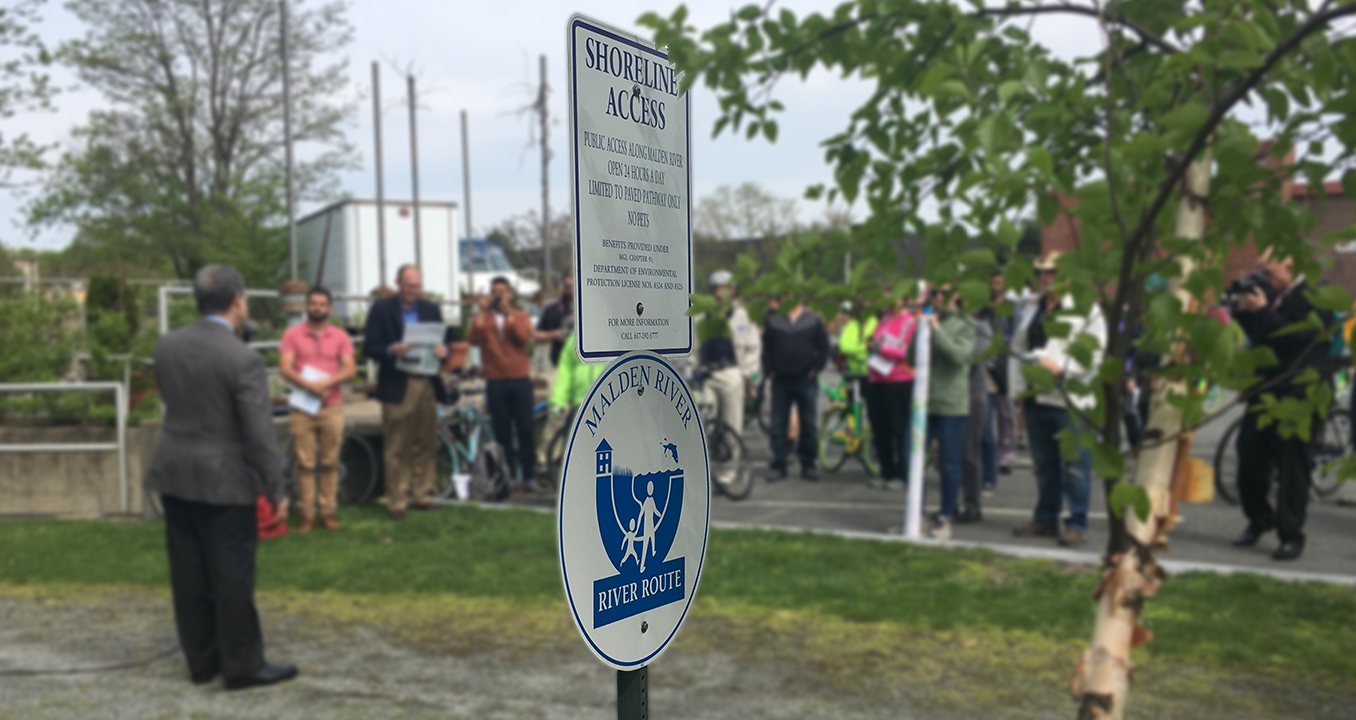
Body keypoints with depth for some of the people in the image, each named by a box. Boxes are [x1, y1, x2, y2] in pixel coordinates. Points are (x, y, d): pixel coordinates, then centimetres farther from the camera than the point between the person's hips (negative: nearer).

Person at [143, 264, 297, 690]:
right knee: (232, 577, 4)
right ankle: (242, 666, 14)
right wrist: (275, 492, -9)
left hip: (174, 474, 6)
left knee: (189, 574, 13)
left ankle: (201, 661, 25)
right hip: (224, 480, -6)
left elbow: (170, 400, 14)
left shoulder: (166, 346, 2)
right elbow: (260, 435, -17)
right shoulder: (243, 359, -18)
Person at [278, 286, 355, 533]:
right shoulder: (293, 334, 4)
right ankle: (306, 515, 6)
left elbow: (350, 370, -1)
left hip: (332, 407, 1)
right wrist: (309, 386, -20)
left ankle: (328, 512, 13)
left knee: (330, 463, 5)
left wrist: (326, 383, -18)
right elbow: (285, 369, -5)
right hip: (303, 407, -1)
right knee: (305, 463, -1)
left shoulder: (340, 337, 8)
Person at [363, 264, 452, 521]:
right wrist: (391, 350, -22)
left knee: (426, 446, 6)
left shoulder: (431, 310, 15)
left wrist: (442, 350, -10)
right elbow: (369, 348, -2)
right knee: (396, 449, -2)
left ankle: (423, 494, 17)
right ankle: (397, 502, 5)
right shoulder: (381, 310, 2)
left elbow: (442, 342, 14)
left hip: (427, 385, 4)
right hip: (397, 387, -4)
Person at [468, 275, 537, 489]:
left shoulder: (521, 317, 10)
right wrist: (483, 312, -13)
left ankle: (528, 475, 7)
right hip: (495, 381, 0)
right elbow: (473, 339, -11)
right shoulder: (483, 319, 9)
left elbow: (525, 337, -12)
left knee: (525, 429, -1)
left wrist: (508, 313, -14)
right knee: (502, 432, 3)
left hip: (519, 379, 0)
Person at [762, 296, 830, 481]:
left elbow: (824, 348, 7)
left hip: (806, 381, 0)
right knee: (778, 424, 1)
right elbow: (766, 348, 9)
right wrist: (769, 370, -1)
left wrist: (815, 369, -3)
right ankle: (778, 464, 7)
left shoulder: (813, 321, 5)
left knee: (808, 424, 4)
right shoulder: (772, 320, 6)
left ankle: (808, 464, 14)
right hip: (780, 381, 0)